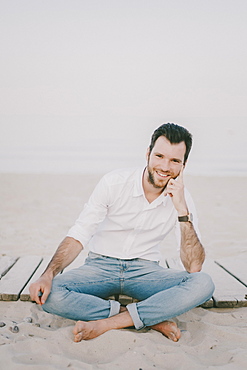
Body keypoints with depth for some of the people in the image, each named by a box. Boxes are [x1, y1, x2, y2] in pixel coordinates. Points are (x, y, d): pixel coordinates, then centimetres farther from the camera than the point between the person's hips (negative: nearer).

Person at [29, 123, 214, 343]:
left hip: (144, 271, 1)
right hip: (101, 267, 0)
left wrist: (182, 211, -25)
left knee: (203, 284, -27)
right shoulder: (114, 183, -10)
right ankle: (152, 318, -21)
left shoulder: (182, 200, -7)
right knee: (48, 295, -28)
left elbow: (194, 267, -14)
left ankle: (108, 323, -26)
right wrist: (48, 274, -26)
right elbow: (79, 235, -10)